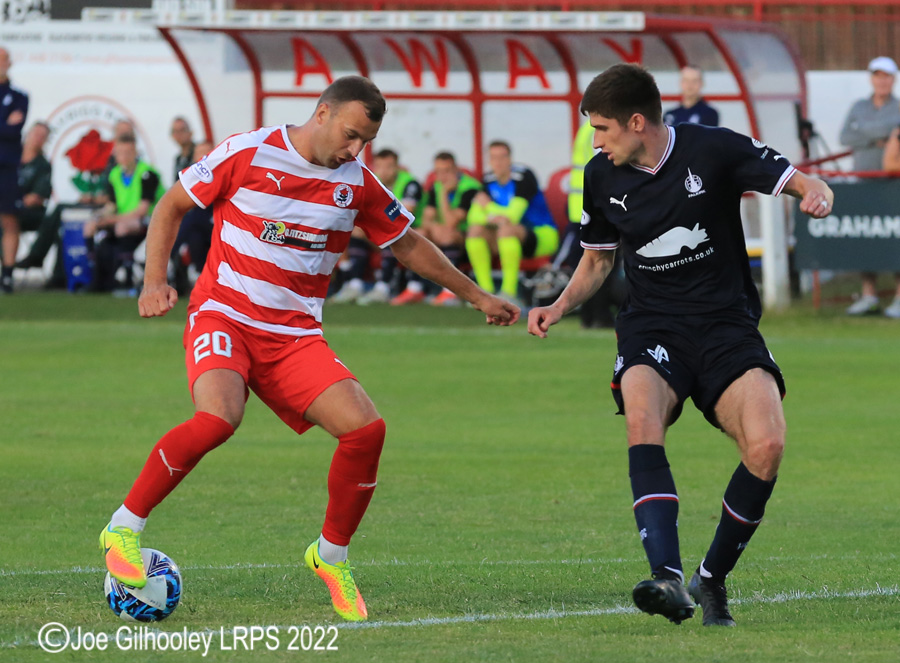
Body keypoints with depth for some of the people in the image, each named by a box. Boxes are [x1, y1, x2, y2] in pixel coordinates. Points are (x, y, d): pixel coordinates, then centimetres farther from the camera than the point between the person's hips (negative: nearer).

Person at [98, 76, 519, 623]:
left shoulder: (357, 183, 5)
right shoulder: (248, 153, -6)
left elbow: (409, 244, 21)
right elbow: (172, 206, 4)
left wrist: (477, 297, 24)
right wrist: (155, 281, -8)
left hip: (296, 334, 4)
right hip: (224, 316, -4)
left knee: (366, 428, -15)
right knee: (218, 418, -33)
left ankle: (331, 556, 7)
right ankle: (123, 528, -16)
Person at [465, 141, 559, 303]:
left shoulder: (523, 177, -18)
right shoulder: (489, 180, 3)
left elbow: (512, 216, -25)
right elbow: (473, 216, -3)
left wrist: (488, 206, -12)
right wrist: (492, 218, -24)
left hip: (543, 234, -7)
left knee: (507, 229, -36)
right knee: (475, 230, -14)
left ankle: (509, 292, -32)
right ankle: (486, 291, -12)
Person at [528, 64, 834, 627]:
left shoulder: (714, 150, -7)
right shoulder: (603, 178, 4)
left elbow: (801, 183, -1)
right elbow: (598, 260, 20)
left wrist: (817, 194, -25)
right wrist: (561, 306, 2)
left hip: (726, 324, -2)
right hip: (651, 328, 2)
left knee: (766, 444, -25)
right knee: (642, 418, -32)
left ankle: (713, 578, -2)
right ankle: (668, 577, -43)